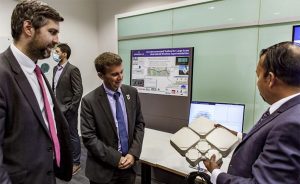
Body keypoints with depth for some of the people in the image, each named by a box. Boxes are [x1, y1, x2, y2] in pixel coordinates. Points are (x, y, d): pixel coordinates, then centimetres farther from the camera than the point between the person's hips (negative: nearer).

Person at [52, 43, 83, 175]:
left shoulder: (72, 69, -14)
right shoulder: (56, 68, 10)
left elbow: (78, 91, -17)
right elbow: (54, 87, 17)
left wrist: (71, 109, -16)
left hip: (68, 110, -7)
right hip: (57, 109, 7)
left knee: (72, 136, 6)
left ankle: (75, 162, 22)